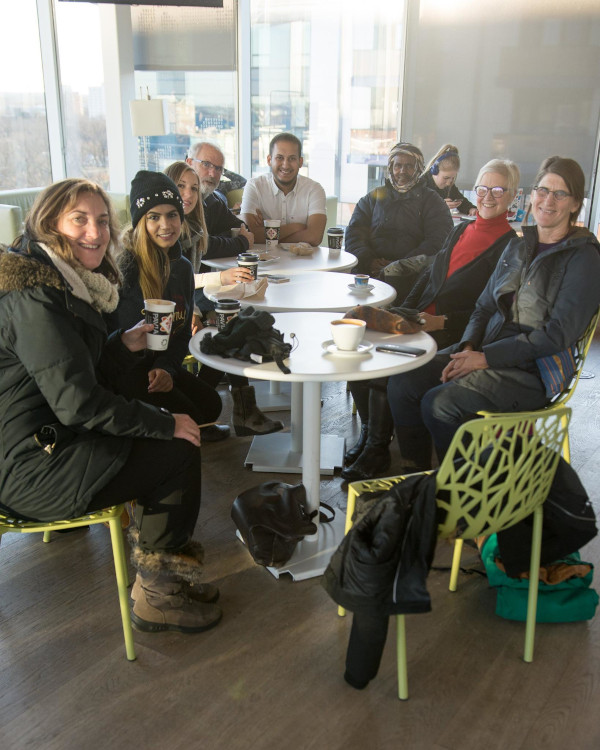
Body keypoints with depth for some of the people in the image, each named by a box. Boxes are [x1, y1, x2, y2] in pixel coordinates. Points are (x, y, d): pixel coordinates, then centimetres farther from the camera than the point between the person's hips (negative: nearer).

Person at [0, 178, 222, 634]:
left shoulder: (68, 284, 11)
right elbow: (78, 403, -24)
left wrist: (126, 345, 0)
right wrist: (166, 423, -15)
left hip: (54, 440, 10)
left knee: (173, 436, 9)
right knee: (181, 451, -6)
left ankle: (157, 565, 20)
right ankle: (156, 595, 14)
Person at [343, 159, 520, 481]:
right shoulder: (460, 231, 19)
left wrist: (442, 322, -18)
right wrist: (403, 313, 4)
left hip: (453, 334, -7)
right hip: (419, 320, 7)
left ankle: (377, 451, -8)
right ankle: (368, 433, 1)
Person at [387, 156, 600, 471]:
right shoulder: (517, 246, 15)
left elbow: (559, 334, -14)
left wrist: (486, 358, -18)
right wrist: (468, 347, -6)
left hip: (532, 371, -6)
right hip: (484, 351, 7)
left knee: (439, 404, -27)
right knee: (401, 384, -12)